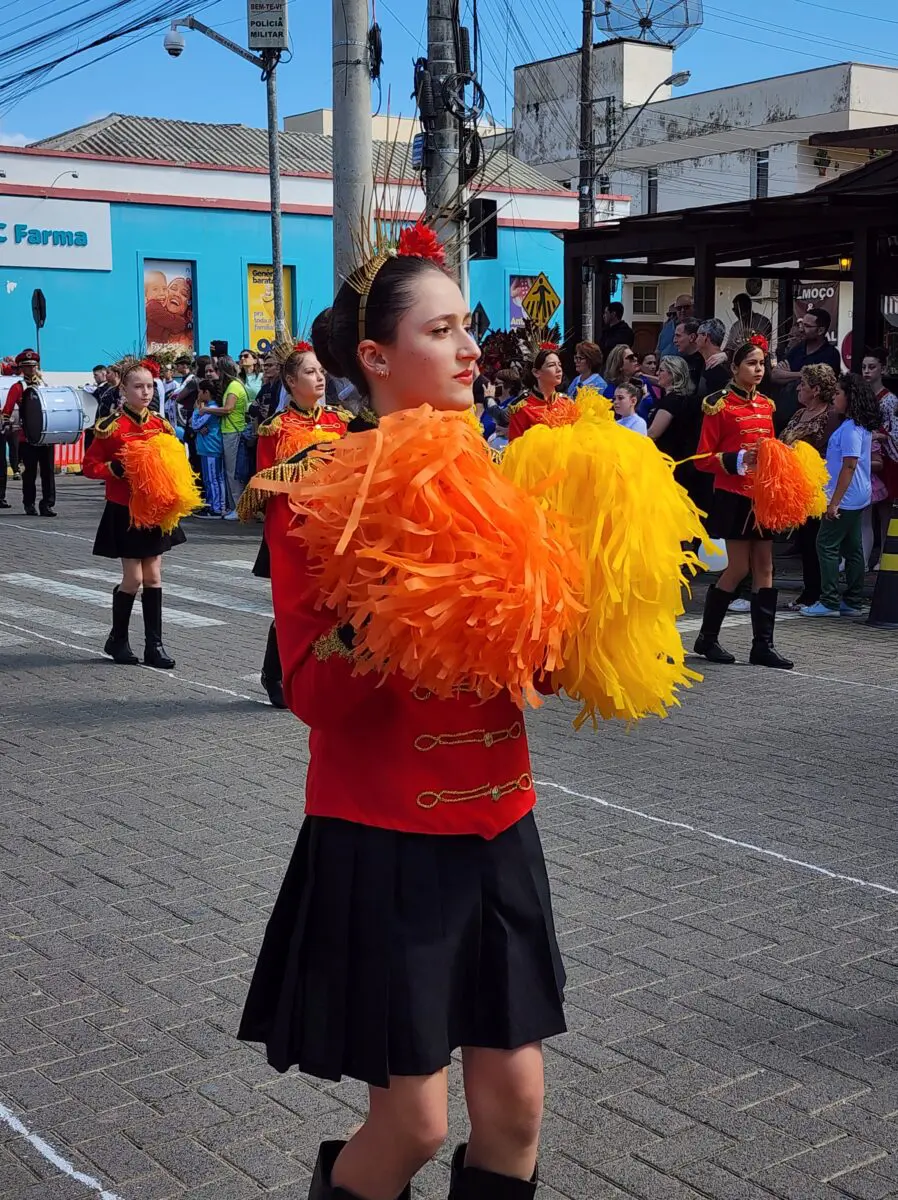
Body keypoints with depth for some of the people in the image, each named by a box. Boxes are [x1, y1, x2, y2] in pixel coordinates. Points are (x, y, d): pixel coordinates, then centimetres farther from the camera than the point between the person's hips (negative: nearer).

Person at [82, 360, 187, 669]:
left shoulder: (161, 424, 5)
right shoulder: (111, 427, -10)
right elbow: (89, 466, -7)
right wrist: (118, 469, -21)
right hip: (125, 512, -4)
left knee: (153, 577, 5)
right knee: (133, 578, -2)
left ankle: (154, 644, 9)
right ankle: (117, 639, 18)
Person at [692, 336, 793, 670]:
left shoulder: (766, 405, 12)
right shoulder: (720, 405, -6)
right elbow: (703, 459, -8)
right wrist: (738, 460, -20)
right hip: (733, 496, -6)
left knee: (764, 567, 4)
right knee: (738, 568, -5)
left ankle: (763, 644, 7)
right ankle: (707, 638, 10)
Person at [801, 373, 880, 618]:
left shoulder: (850, 428, -18)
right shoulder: (862, 427, 12)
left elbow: (850, 466, -22)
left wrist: (835, 501, -21)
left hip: (845, 499, -10)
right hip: (857, 498, 10)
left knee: (827, 545, -5)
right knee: (852, 549, 12)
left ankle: (829, 602, -4)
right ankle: (853, 602, 16)